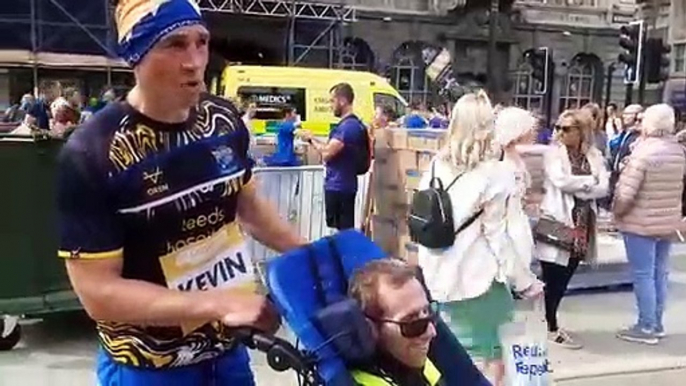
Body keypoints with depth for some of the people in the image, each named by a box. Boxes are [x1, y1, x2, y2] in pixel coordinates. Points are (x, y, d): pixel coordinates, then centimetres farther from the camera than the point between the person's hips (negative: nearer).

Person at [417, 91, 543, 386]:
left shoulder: (437, 169, 1)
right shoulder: (495, 174, -13)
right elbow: (503, 236, -12)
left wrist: (432, 270, 13)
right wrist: (526, 282, -1)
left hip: (443, 278, 5)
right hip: (483, 281, -5)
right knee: (490, 359, 8)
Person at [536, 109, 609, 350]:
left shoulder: (594, 156, 9)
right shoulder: (553, 153, -3)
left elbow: (603, 188, -2)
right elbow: (560, 181, -19)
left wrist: (576, 186, -14)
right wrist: (590, 181, -8)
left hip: (582, 224, 5)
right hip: (556, 221, -4)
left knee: (564, 278, 11)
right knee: (552, 279, 0)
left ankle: (548, 322, 26)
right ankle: (551, 327, 13)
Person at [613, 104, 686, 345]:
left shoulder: (643, 152, -19)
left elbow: (626, 193, -20)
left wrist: (616, 213, -4)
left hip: (641, 223, -7)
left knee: (643, 275, 1)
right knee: (660, 273, 15)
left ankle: (646, 328, 8)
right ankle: (657, 324, 26)